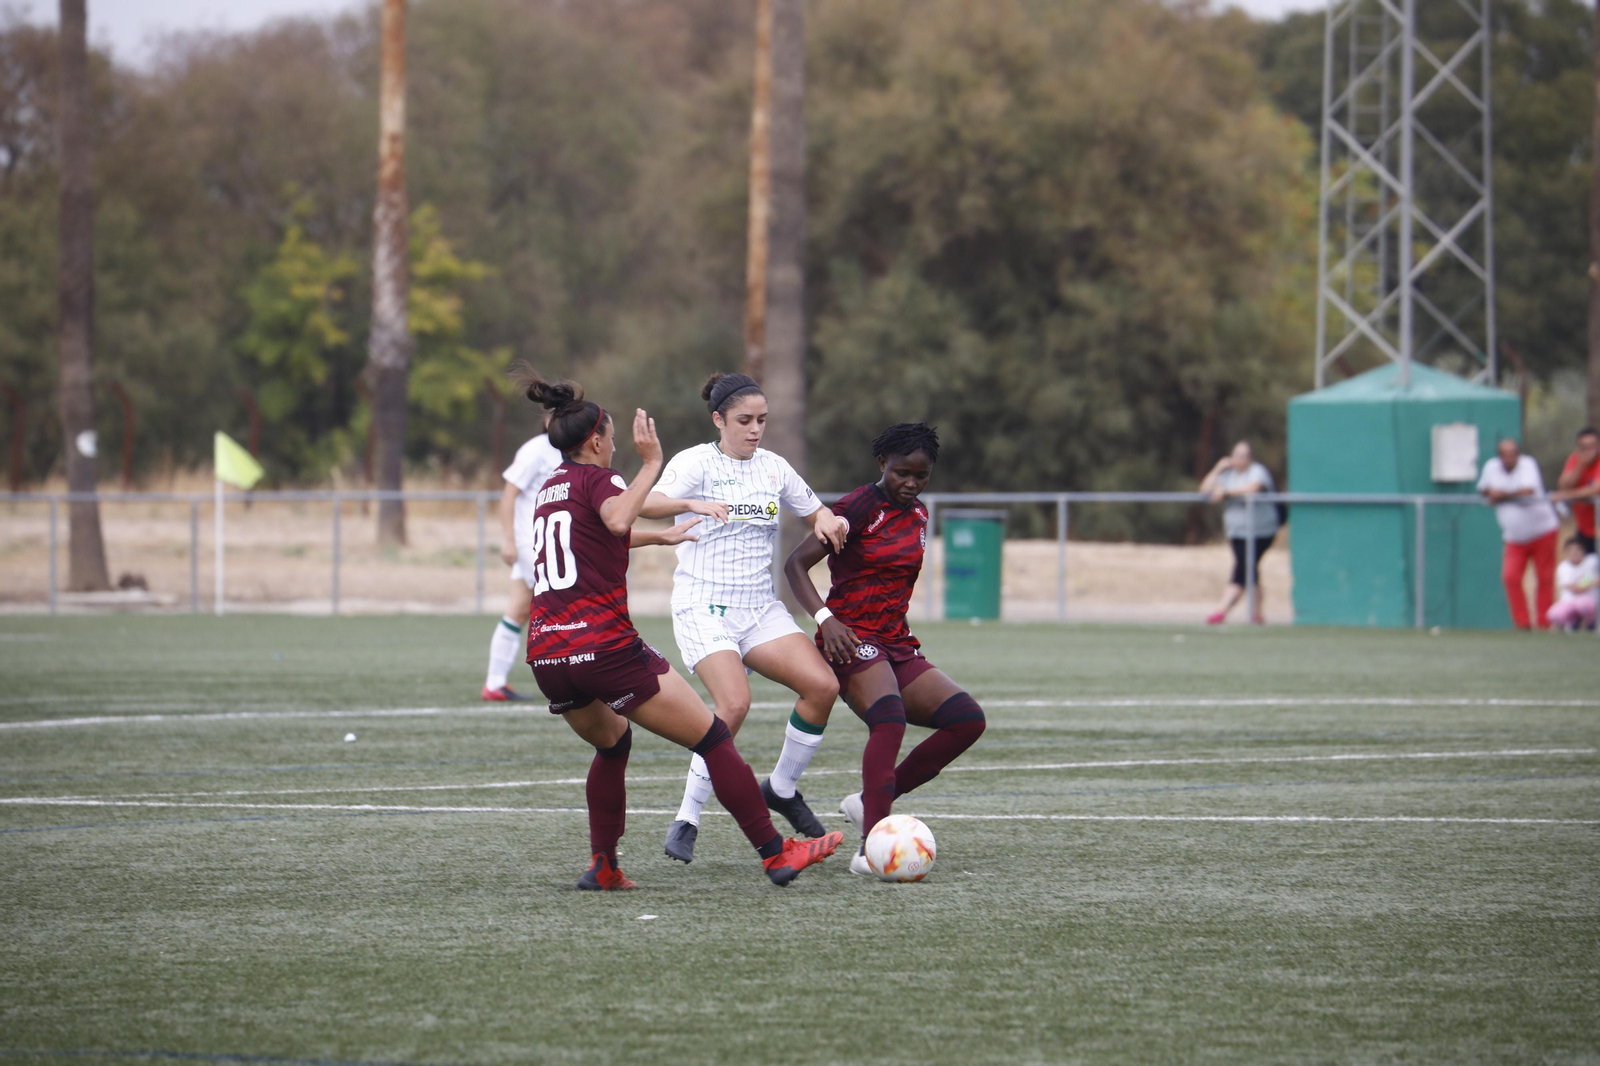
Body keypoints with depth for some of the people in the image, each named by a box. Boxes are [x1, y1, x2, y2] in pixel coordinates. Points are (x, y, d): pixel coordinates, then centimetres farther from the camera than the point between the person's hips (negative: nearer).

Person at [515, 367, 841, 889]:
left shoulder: (548, 490, 22)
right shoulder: (596, 479, -1)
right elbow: (618, 520, -27)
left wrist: (658, 536, 55)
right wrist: (651, 463, -18)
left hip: (546, 656, 8)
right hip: (606, 646, -8)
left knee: (611, 744, 33)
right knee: (714, 739, 3)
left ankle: (602, 866, 21)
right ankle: (776, 855, 2)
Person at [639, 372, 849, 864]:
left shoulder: (774, 467, 11)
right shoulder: (696, 462, -6)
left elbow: (815, 511, 21)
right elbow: (650, 504, -23)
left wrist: (826, 522, -3)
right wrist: (692, 505, -43)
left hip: (760, 608, 6)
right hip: (704, 607, -6)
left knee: (822, 685, -13)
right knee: (735, 704, -26)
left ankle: (783, 787, 9)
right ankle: (687, 820, -13)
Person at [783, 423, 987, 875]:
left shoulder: (918, 516, 14)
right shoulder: (861, 507, -9)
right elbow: (795, 564, -10)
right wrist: (825, 618, -22)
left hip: (897, 644, 8)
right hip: (852, 639, -8)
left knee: (968, 719, -7)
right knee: (890, 718, -33)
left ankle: (870, 803, 0)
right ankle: (871, 850, -38)